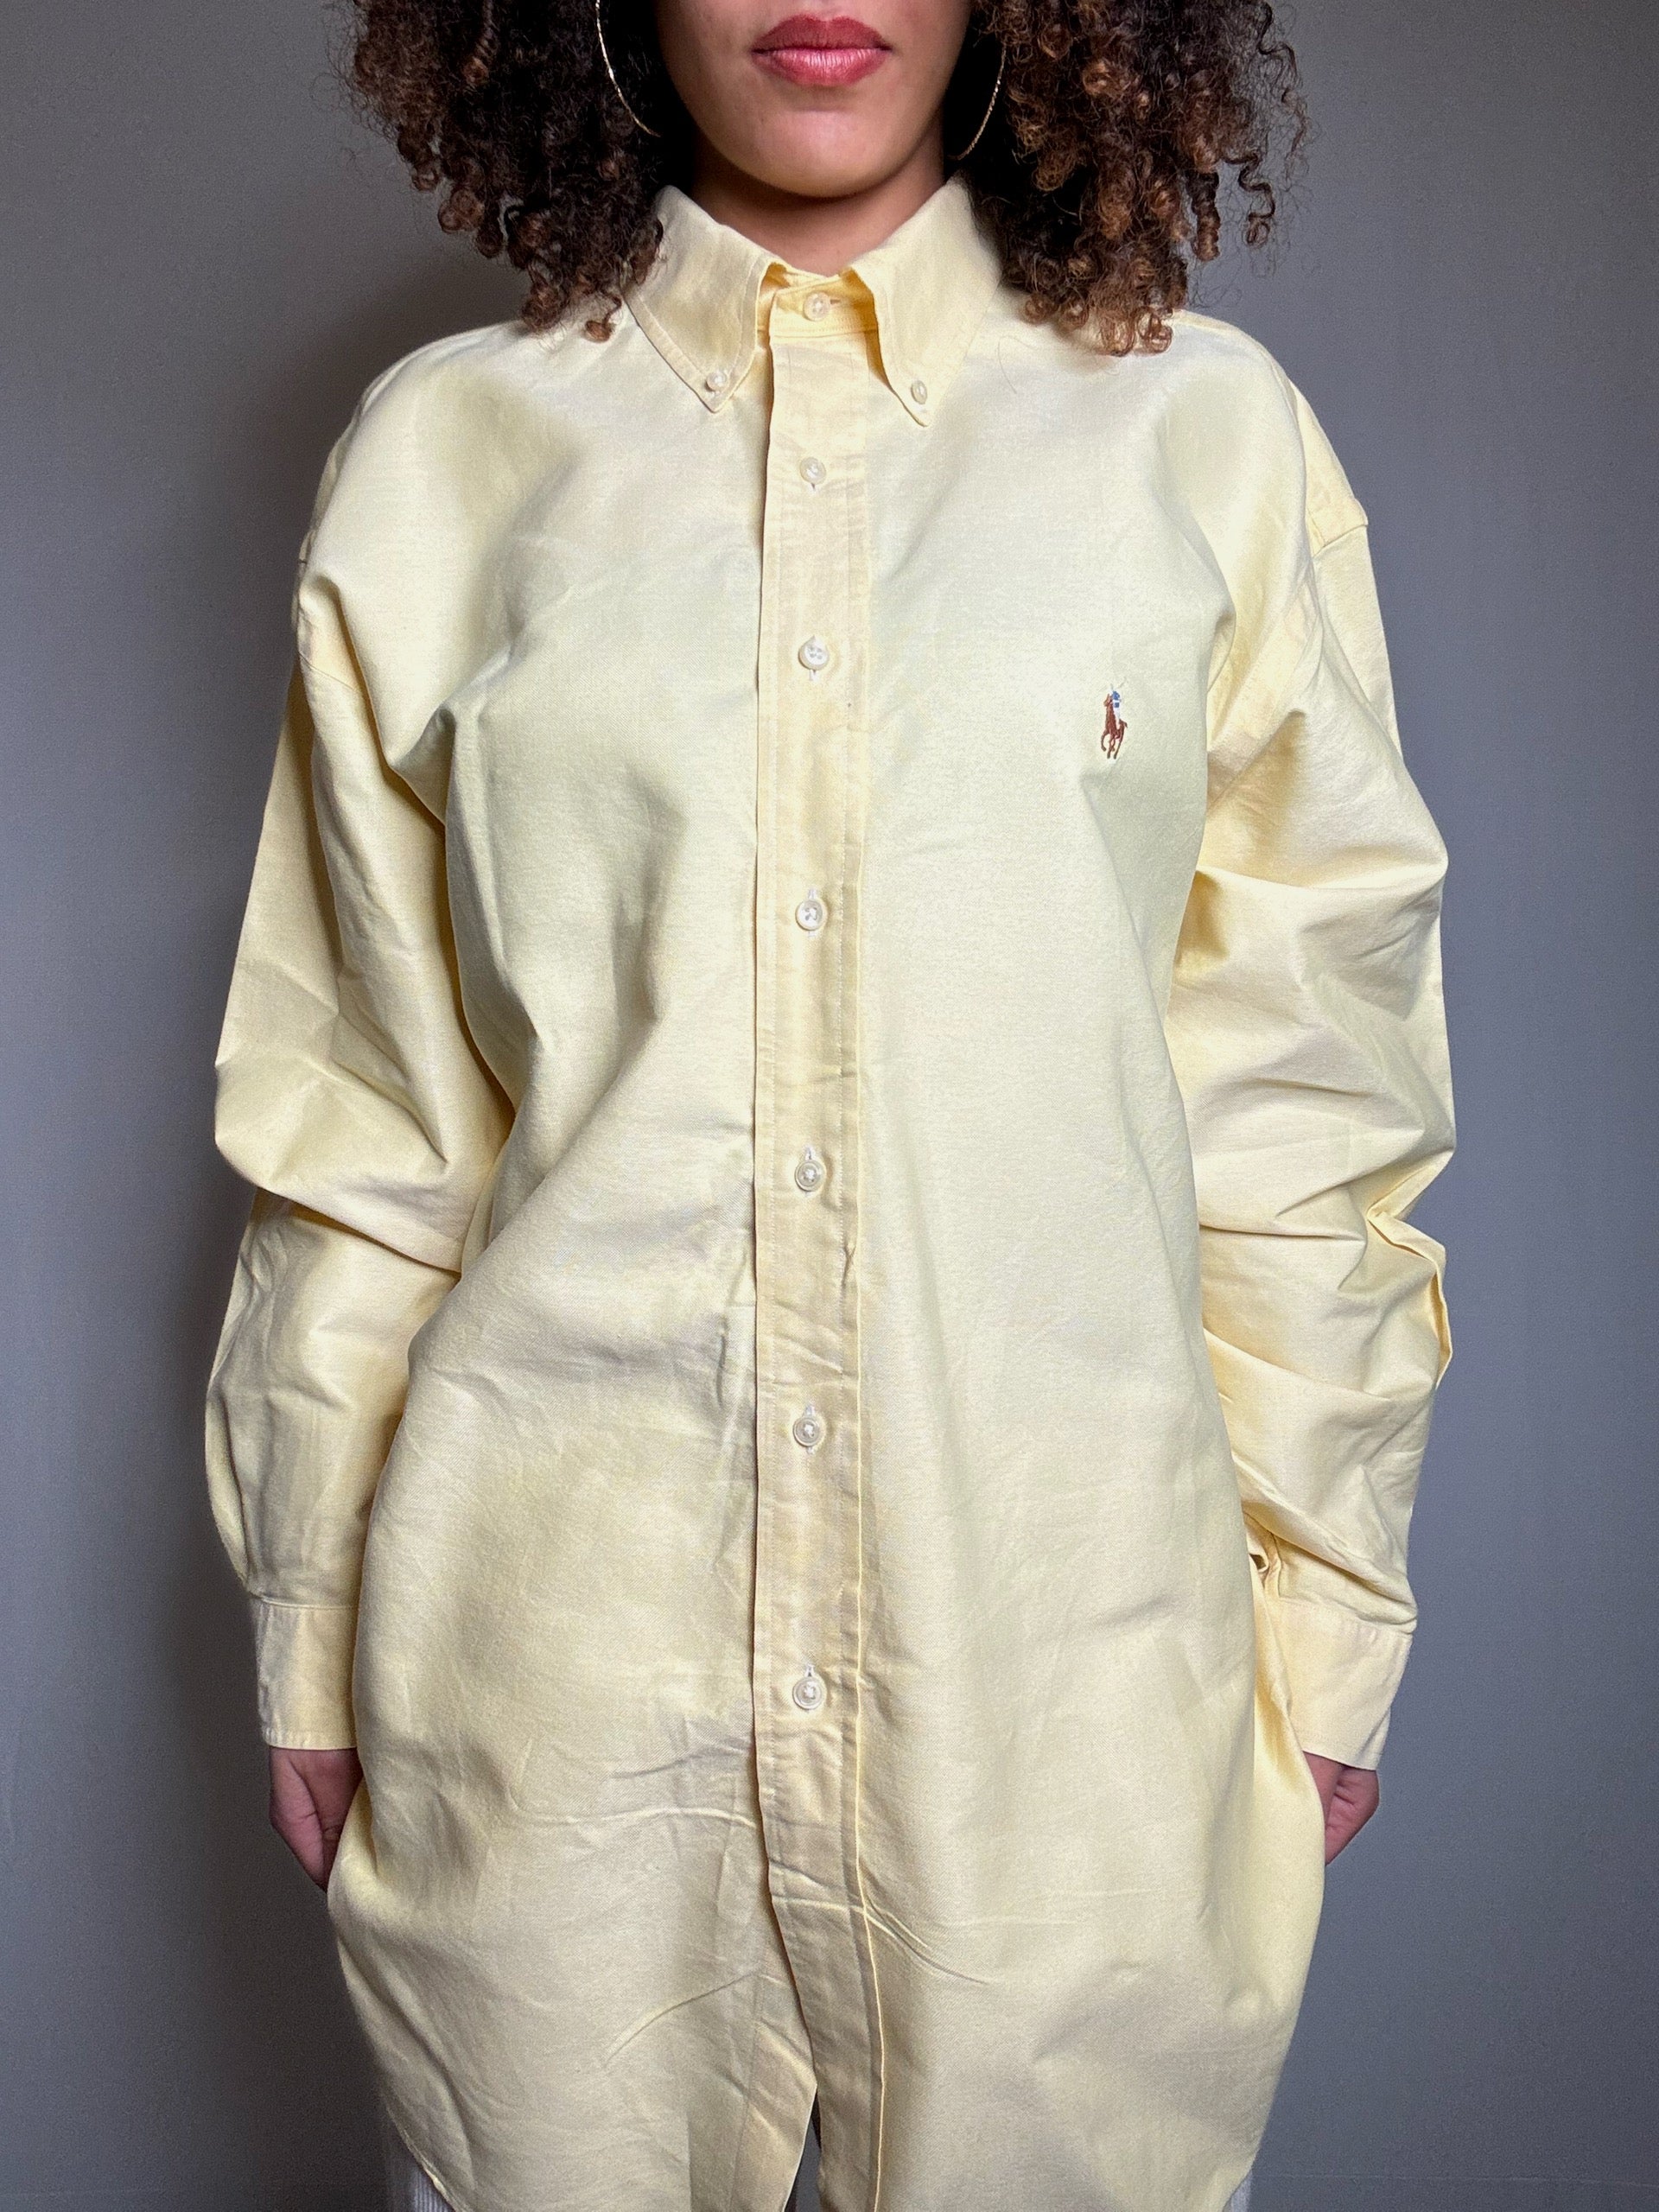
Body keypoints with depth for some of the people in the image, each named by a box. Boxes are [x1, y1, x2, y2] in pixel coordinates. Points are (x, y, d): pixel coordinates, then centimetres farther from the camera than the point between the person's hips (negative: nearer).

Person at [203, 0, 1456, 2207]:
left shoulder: (1210, 433, 3)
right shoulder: (447, 452, 5)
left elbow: (1309, 1090, 4)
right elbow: (352, 1117, 6)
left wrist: (1323, 1628, 3)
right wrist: (315, 1643, 7)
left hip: (1071, 1665, 0)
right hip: (550, 1669, 1)